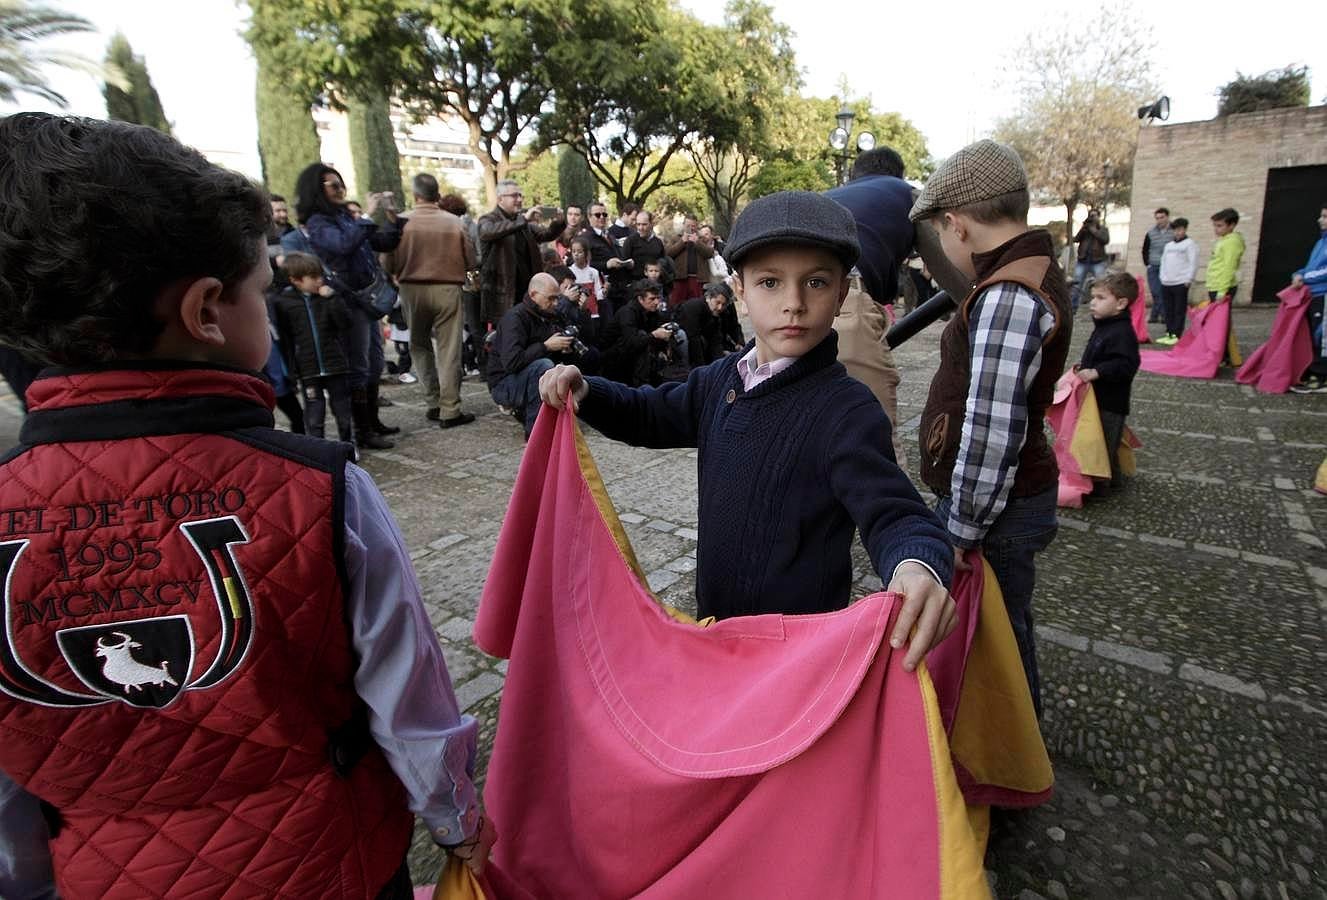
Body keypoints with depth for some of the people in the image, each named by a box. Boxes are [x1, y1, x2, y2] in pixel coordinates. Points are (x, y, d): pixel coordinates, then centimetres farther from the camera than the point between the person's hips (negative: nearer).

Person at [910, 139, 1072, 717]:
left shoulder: (1007, 298, -24)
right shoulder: (1035, 270, 9)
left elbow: (991, 435, -27)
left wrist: (961, 532, -20)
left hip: (996, 508, -10)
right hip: (1017, 493, 10)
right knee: (1003, 628, 25)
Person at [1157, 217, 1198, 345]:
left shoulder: (1189, 244, -1)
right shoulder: (1168, 245, 18)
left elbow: (1193, 263, -6)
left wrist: (1188, 279, -12)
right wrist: (1162, 277, 12)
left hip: (1180, 283, -6)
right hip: (1166, 283, 6)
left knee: (1179, 311, -4)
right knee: (1168, 310, 9)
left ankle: (1176, 335, -5)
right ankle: (1169, 333, 15)